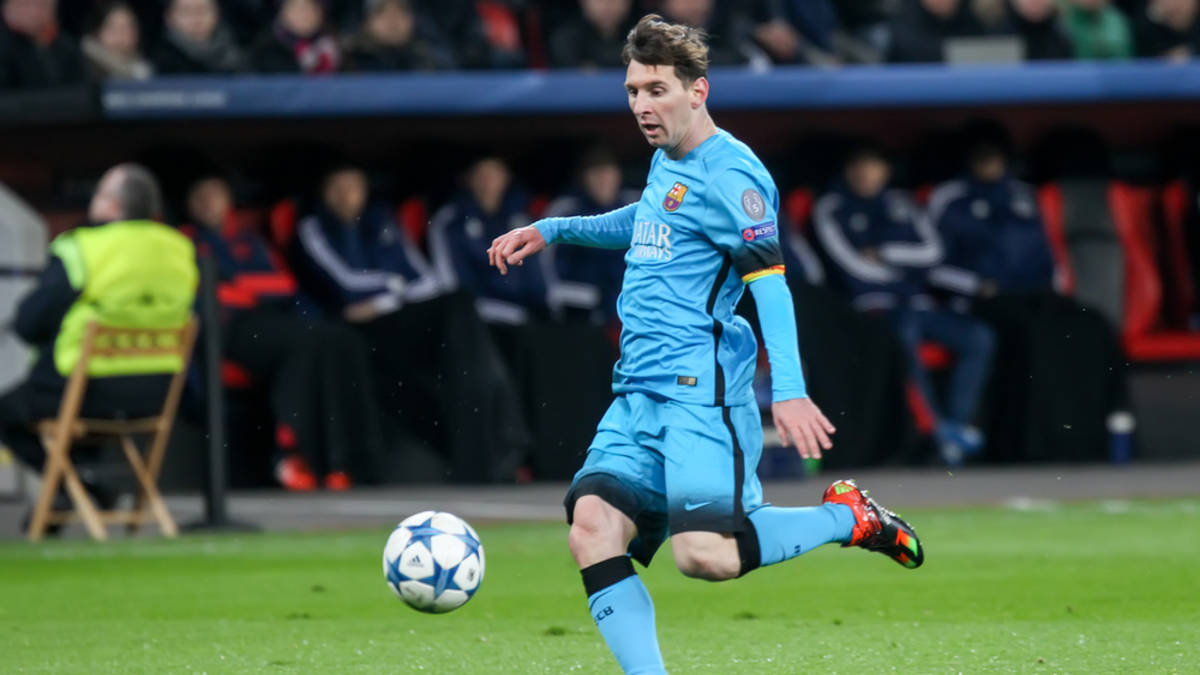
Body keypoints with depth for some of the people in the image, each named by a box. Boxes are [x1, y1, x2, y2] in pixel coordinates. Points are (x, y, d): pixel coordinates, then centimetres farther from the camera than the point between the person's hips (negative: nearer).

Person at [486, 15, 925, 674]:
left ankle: (847, 516, 5)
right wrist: (551, 230, 36)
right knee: (593, 528, -11)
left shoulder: (727, 174, -10)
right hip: (636, 396, 9)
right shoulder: (665, 163, 18)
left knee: (703, 554, -19)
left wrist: (788, 390, -26)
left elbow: (769, 280, -17)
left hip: (700, 393, -8)